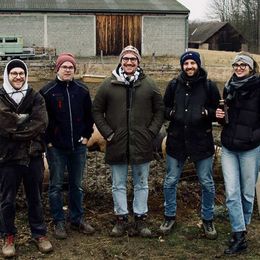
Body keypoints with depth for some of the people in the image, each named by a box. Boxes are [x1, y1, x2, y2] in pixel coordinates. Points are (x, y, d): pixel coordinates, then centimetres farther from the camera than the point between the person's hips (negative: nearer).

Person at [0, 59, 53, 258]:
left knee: (35, 198, 13)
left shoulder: (35, 97, 2)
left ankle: (39, 234, 27)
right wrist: (26, 123, -16)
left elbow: (41, 124, -12)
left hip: (33, 156, 1)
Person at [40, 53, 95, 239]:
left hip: (78, 146, 3)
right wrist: (48, 140, -7)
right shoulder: (47, 91, -5)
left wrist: (86, 135, 3)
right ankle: (59, 222, 16)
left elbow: (89, 115, 10)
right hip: (56, 147, -3)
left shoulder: (82, 90, 3)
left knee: (77, 185, 12)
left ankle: (77, 219, 24)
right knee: (56, 186, 5)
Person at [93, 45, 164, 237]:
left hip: (142, 144, 0)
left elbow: (160, 110, 7)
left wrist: (151, 132, -3)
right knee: (119, 184, 10)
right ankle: (121, 218, 23)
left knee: (141, 184, 11)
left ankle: (141, 218, 23)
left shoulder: (149, 84, 2)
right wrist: (107, 133, -3)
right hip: (117, 144, 0)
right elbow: (97, 111, 5)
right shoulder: (109, 85, 0)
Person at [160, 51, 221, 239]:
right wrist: (170, 113, -9)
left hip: (202, 141, -1)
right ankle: (170, 217, 27)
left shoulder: (209, 86, -2)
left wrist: (207, 113, -18)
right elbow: (164, 108, 13)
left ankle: (208, 220, 25)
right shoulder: (174, 85, 4)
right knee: (170, 181, 9)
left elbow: (219, 111, 3)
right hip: (176, 140, 2)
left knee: (207, 183, 8)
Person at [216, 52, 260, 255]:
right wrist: (221, 116, 1)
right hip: (229, 148, 4)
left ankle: (243, 228, 28)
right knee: (231, 193, 0)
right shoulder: (229, 88, 10)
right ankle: (239, 237, 7)